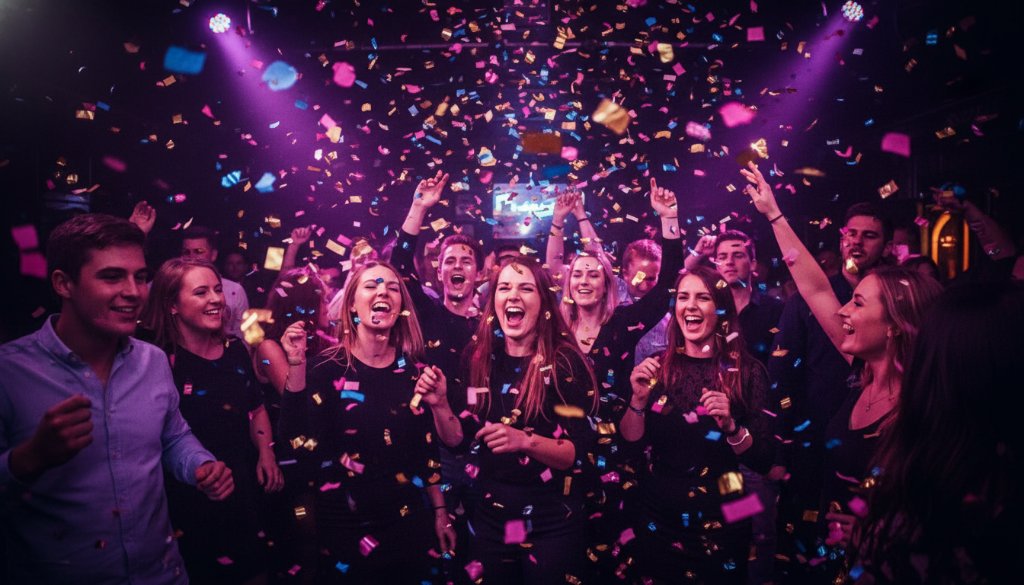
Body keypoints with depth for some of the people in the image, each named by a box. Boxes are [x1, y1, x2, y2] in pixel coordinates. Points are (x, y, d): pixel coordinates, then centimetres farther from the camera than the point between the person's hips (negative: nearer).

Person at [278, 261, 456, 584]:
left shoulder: (413, 367, 0)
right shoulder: (328, 367, -9)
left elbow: (428, 447, 7)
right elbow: (302, 441, -21)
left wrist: (440, 512, 10)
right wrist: (296, 365, -26)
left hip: (410, 521, 3)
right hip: (347, 526, -3)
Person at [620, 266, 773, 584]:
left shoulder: (747, 371, -7)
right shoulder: (657, 366, -2)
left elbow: (763, 460, -9)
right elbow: (629, 443, -3)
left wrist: (730, 426, -25)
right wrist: (639, 399, -19)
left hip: (718, 518, -2)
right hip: (655, 513, 2)